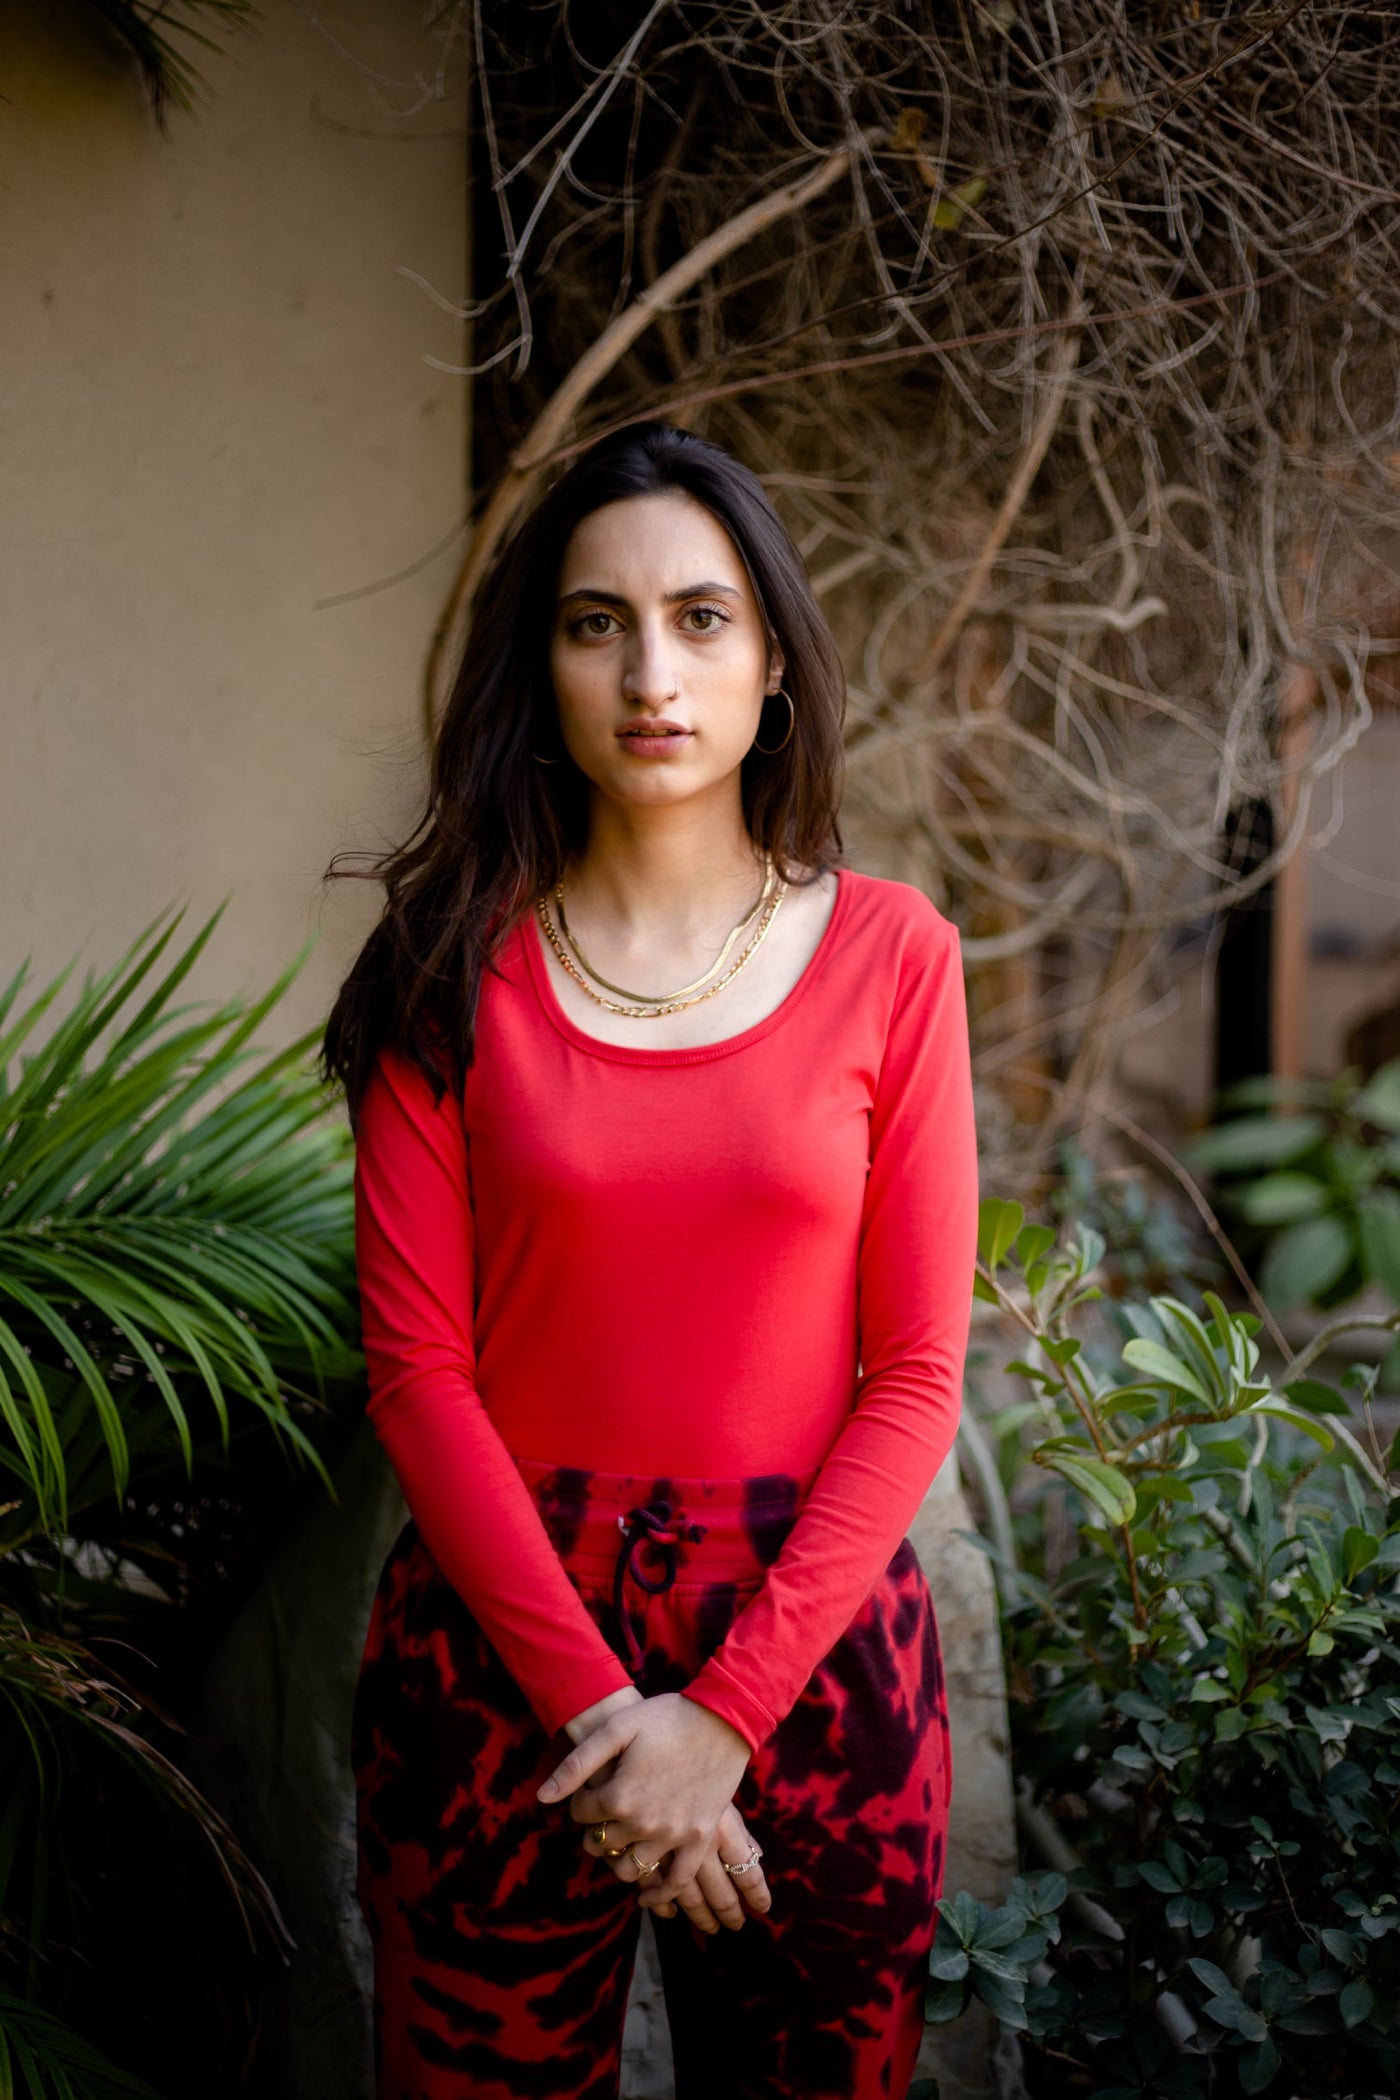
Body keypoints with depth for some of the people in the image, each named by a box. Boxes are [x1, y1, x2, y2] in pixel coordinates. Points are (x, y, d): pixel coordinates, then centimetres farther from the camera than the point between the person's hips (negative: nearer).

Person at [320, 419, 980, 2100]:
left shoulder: (890, 953, -1)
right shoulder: (456, 965, -2)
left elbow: (916, 1374, -3)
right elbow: (417, 1367, -5)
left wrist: (725, 1709, -11)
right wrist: (597, 1697, -13)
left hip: (815, 1639, 1)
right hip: (500, 1633, 0)